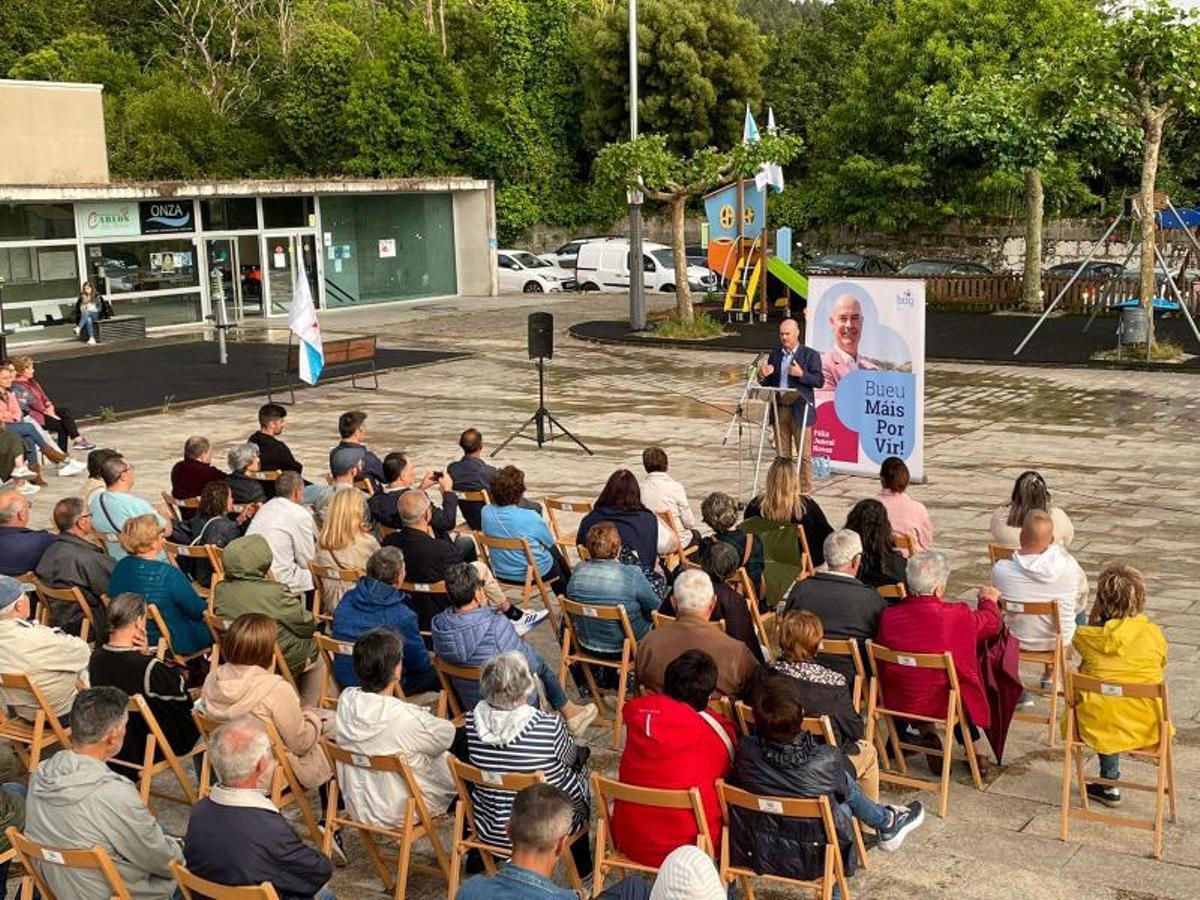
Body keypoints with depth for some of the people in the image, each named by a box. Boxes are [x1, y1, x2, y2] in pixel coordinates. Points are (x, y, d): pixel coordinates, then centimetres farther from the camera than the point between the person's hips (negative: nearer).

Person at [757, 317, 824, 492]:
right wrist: (763, 376, -9)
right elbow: (767, 384, 14)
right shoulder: (774, 354, 11)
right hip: (779, 410, 4)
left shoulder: (810, 355, -2)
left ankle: (805, 491, 6)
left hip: (800, 411, -4)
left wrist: (801, 374, -21)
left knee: (804, 455, 0)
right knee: (782, 455, 9)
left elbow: (819, 381, -8)